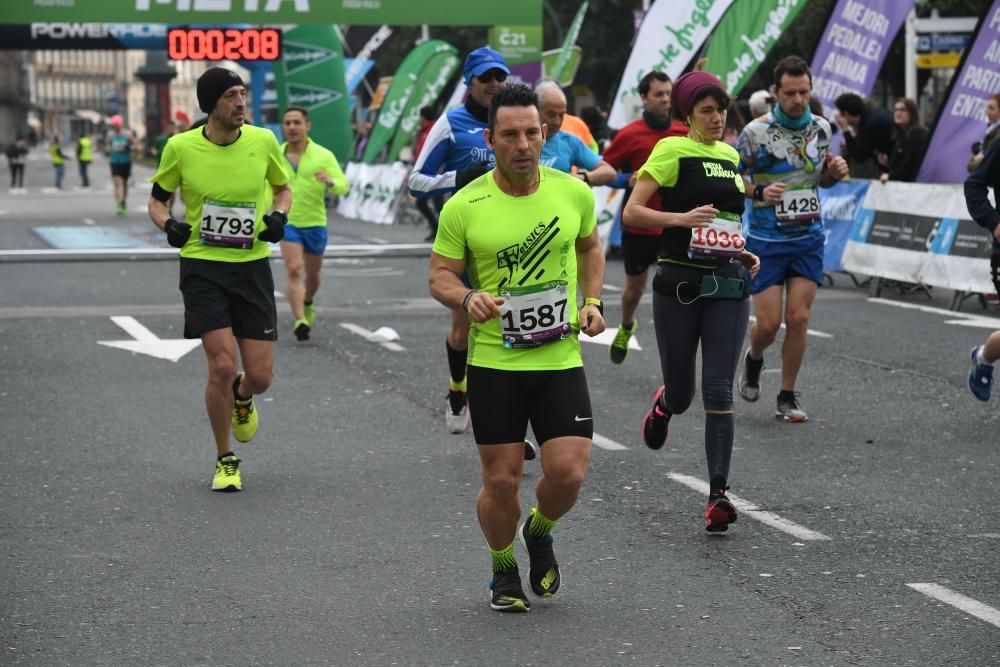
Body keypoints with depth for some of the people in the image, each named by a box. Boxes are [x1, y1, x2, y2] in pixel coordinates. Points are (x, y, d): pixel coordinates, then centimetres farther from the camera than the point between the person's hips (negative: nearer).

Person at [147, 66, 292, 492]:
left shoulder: (263, 141, -2)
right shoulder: (181, 147, -6)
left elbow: (283, 188, 16)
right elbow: (157, 200, 8)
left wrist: (278, 216, -5)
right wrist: (168, 225, -13)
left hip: (252, 267, 2)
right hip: (202, 267, -2)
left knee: (260, 376, -2)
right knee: (222, 366, -13)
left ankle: (241, 399, 39)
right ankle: (225, 460, 9)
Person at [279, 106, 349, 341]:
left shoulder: (323, 155, -4)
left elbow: (343, 186, -12)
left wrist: (330, 181, -33)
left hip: (315, 223, 1)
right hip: (288, 222, -1)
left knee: (313, 274, 16)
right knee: (294, 271, -18)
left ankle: (308, 304, 47)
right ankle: (300, 320, -24)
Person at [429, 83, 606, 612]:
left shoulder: (574, 192, 1)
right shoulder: (464, 207, -7)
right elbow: (439, 276, 0)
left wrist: (592, 301, 6)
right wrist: (468, 298, -21)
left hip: (560, 358, 2)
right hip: (493, 364, -1)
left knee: (569, 473, -8)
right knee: (501, 480, 2)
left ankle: (539, 534, 27)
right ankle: (503, 570, 30)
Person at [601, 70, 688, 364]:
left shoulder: (684, 133, 1)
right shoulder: (630, 135, -9)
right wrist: (628, 179, -19)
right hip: (639, 226, -1)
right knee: (635, 286, 17)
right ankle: (626, 327, 48)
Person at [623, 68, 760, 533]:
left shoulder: (731, 155, 14)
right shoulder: (672, 150, -4)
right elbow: (632, 213, -11)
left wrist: (742, 253, 14)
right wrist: (682, 218, -24)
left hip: (728, 285, 4)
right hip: (680, 284, -4)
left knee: (718, 391, -7)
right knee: (681, 395, 6)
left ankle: (718, 495, -6)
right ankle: (664, 403, 45)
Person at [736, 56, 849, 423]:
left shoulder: (821, 128, 3)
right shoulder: (756, 131, -11)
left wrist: (835, 172, -5)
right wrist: (759, 192, -21)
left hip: (808, 239, 3)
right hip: (766, 240, -3)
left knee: (798, 318, -3)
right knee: (768, 323, -4)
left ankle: (787, 397, 9)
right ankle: (753, 359, 31)